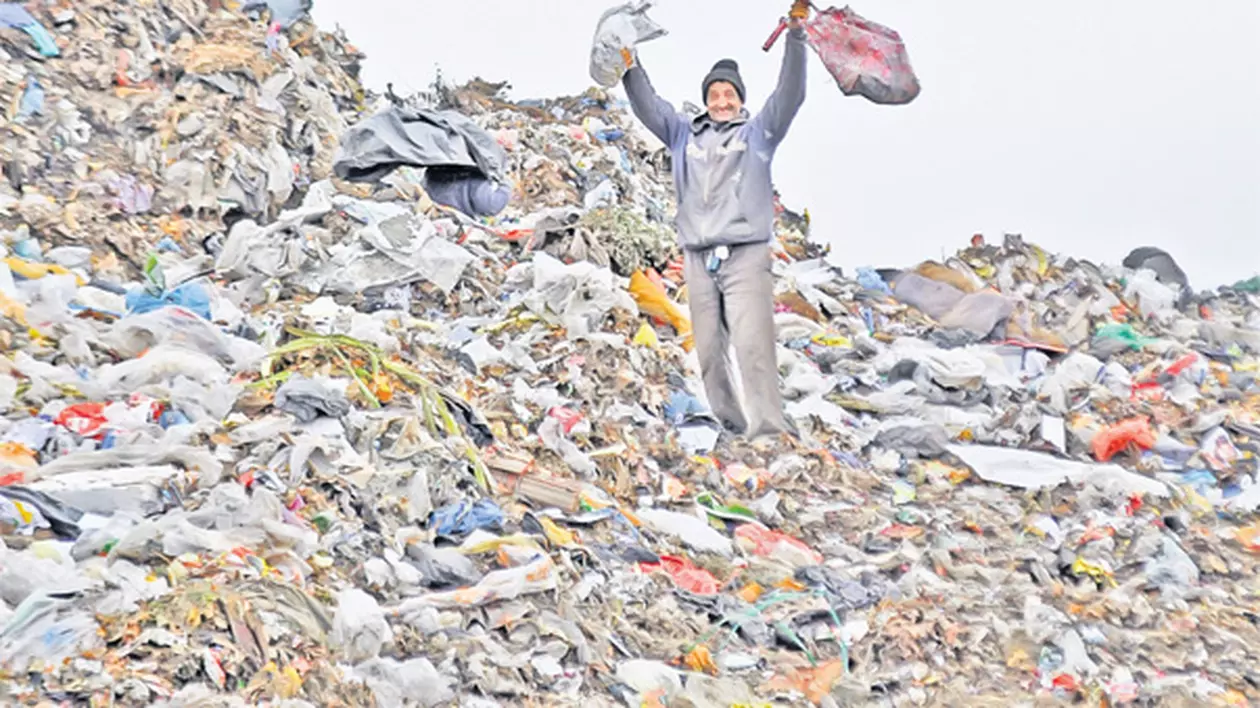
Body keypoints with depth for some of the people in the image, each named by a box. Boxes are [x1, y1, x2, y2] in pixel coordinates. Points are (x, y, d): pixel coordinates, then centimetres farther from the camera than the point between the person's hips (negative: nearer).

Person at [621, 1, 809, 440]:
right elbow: (648, 107, 17)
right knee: (710, 351, 2)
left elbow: (789, 95, 1)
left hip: (746, 256, -3)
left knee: (753, 344, -16)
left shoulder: (758, 133, 12)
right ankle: (731, 428, 11)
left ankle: (769, 428, -20)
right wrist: (630, 65, 3)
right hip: (698, 258, 4)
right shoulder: (685, 136, 20)